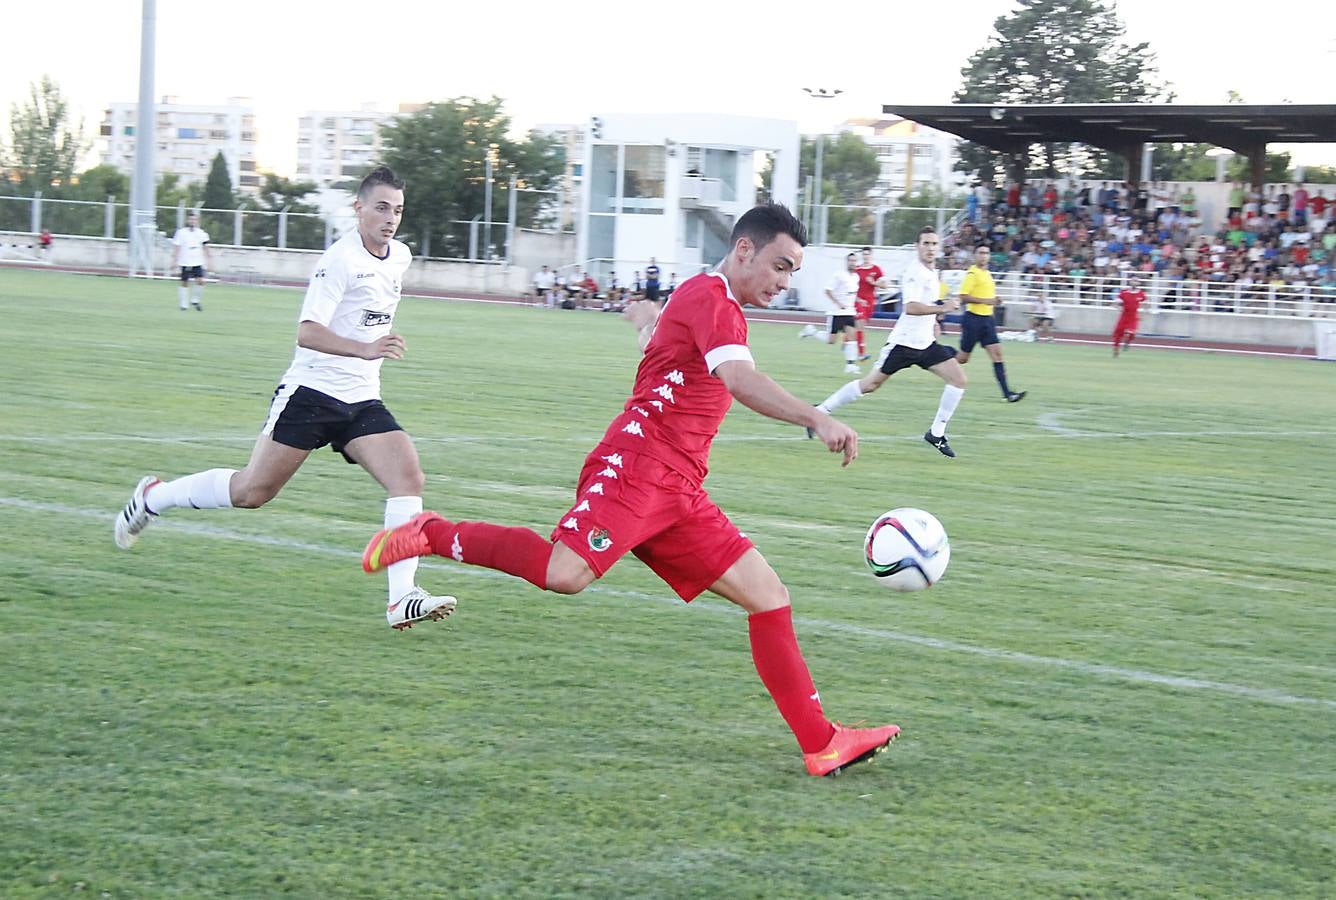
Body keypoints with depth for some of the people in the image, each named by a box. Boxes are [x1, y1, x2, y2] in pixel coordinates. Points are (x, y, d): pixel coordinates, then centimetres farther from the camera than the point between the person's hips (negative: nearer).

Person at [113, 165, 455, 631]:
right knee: (252, 492, -2)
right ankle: (153, 497, 21)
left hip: (362, 401, 7)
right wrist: (364, 349, -38)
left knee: (409, 478, -15)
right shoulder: (340, 260, -16)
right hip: (311, 391, -7)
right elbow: (306, 332, -26)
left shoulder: (400, 258, 9)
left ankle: (401, 599, -19)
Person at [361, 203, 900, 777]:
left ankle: (821, 743, 1)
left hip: (676, 493, 10)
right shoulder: (710, 298, -7)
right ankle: (432, 535, -7)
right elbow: (739, 380, -26)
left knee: (769, 596, 1)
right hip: (635, 466, -10)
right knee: (565, 574, -29)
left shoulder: (717, 307, 24)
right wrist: (817, 420, -33)